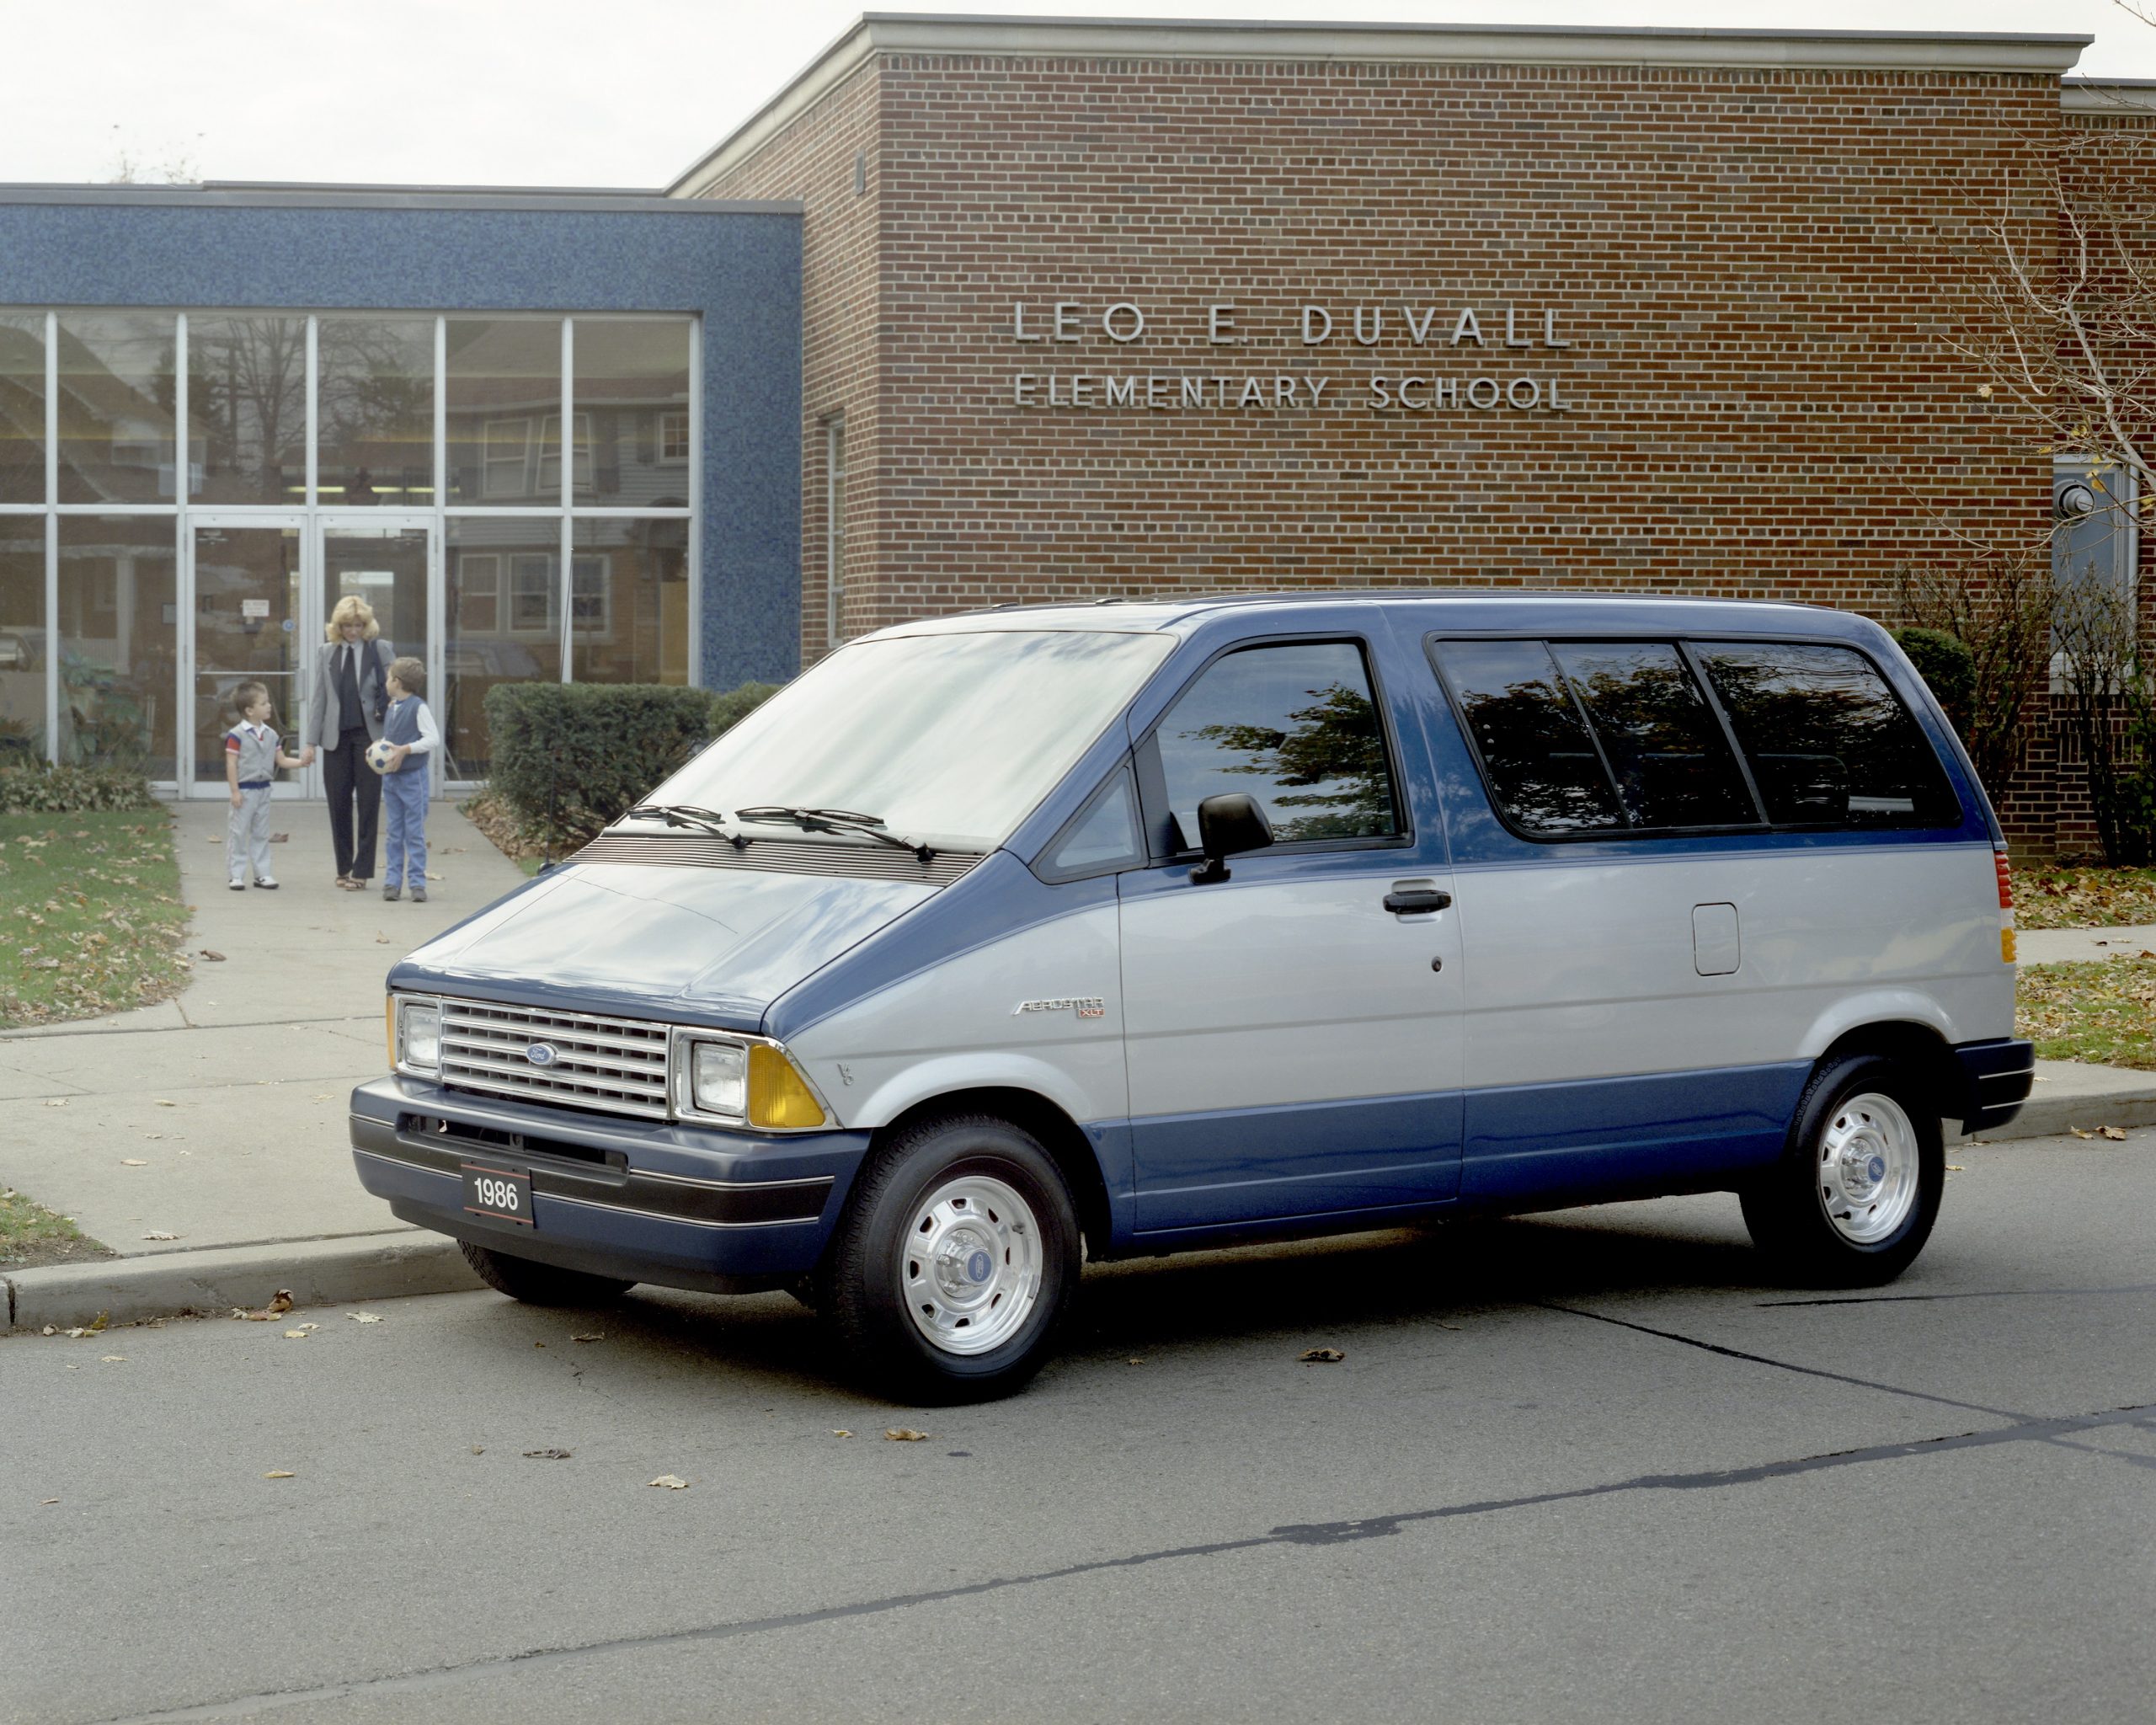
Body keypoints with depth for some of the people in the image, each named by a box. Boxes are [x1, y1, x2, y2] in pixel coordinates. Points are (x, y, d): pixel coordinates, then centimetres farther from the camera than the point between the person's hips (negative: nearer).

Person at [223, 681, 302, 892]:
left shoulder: (271, 735, 7)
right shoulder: (237, 735, -13)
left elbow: (281, 760, 9)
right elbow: (231, 764, -13)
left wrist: (301, 762, -6)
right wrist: (235, 791, -16)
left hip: (263, 789, 6)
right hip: (244, 790, -6)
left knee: (261, 834, 11)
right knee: (238, 834, 0)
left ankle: (262, 873, 17)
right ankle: (236, 875, 5)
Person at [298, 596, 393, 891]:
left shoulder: (380, 650, 2)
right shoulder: (326, 654, 9)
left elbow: (392, 690, 2)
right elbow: (318, 698, 9)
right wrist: (310, 742, 4)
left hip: (369, 735, -2)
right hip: (336, 737, 2)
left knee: (368, 804, -3)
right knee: (338, 804, 5)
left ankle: (361, 871, 1)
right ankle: (343, 868, 16)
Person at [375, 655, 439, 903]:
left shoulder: (417, 707, -11)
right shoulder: (391, 709, 11)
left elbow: (433, 739, -16)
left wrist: (405, 749, -21)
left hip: (413, 777, -7)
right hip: (390, 777, 7)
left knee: (415, 832, -2)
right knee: (394, 833, 9)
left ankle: (417, 882, 1)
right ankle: (392, 880, 12)